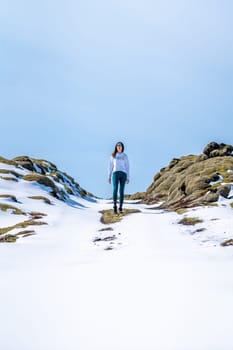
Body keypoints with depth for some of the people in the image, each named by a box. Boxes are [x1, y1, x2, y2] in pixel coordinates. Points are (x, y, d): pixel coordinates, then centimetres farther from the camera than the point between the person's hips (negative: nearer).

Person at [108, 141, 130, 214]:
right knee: (115, 189, -18)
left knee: (121, 191, -2)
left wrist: (128, 177, 2)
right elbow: (110, 166, 12)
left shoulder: (125, 156, 11)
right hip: (115, 173, 0)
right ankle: (115, 206, -18)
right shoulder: (113, 155, 12)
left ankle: (120, 207, 5)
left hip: (123, 174, 1)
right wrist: (109, 176, 5)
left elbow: (127, 167, 9)